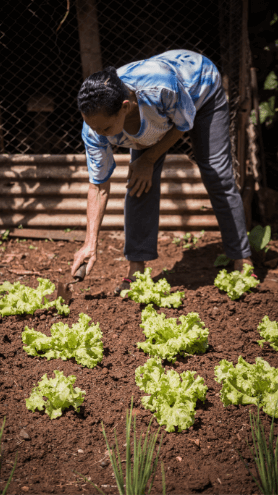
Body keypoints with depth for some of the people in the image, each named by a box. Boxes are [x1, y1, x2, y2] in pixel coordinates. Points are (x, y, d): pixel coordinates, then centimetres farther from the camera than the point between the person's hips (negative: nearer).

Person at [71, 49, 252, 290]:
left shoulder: (161, 87, -49)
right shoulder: (94, 127, -33)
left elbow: (184, 123, -25)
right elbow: (99, 186, -22)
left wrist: (149, 160, -24)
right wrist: (90, 243, -29)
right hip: (153, 116, 3)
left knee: (218, 176, -9)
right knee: (139, 182, -14)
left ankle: (243, 264, 0)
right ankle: (137, 269, -7)